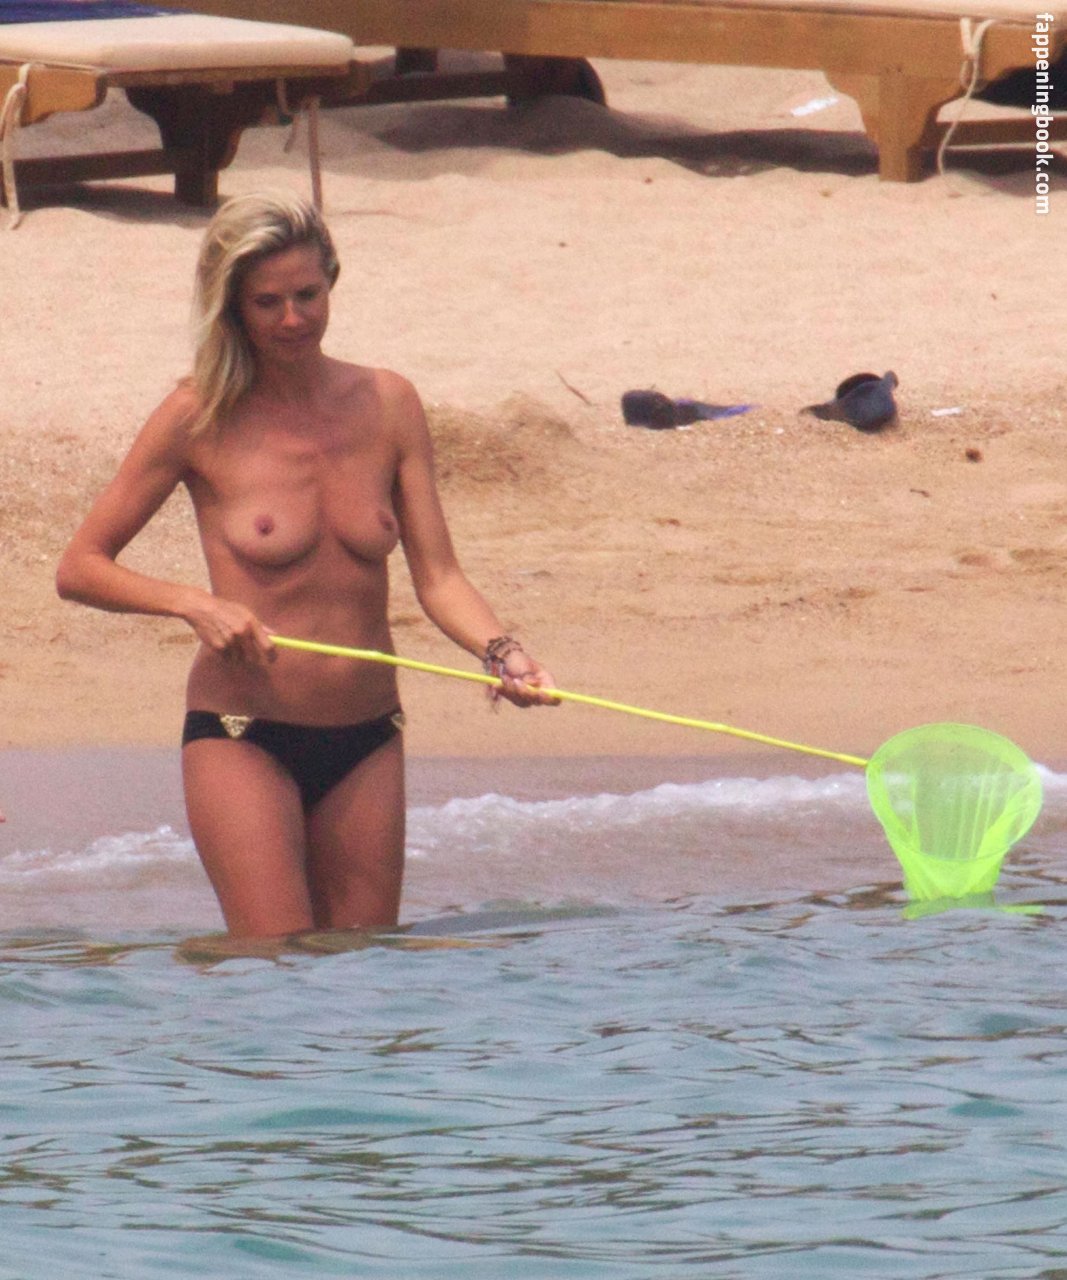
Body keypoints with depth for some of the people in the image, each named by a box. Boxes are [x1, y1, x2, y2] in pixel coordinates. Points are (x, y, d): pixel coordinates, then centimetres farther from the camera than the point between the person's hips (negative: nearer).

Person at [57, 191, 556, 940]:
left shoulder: (387, 404, 4)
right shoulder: (199, 421, -5)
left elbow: (437, 575, 2)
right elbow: (80, 569, -2)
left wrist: (500, 650, -17)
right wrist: (191, 603, -17)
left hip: (366, 742, 4)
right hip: (243, 740, -4)